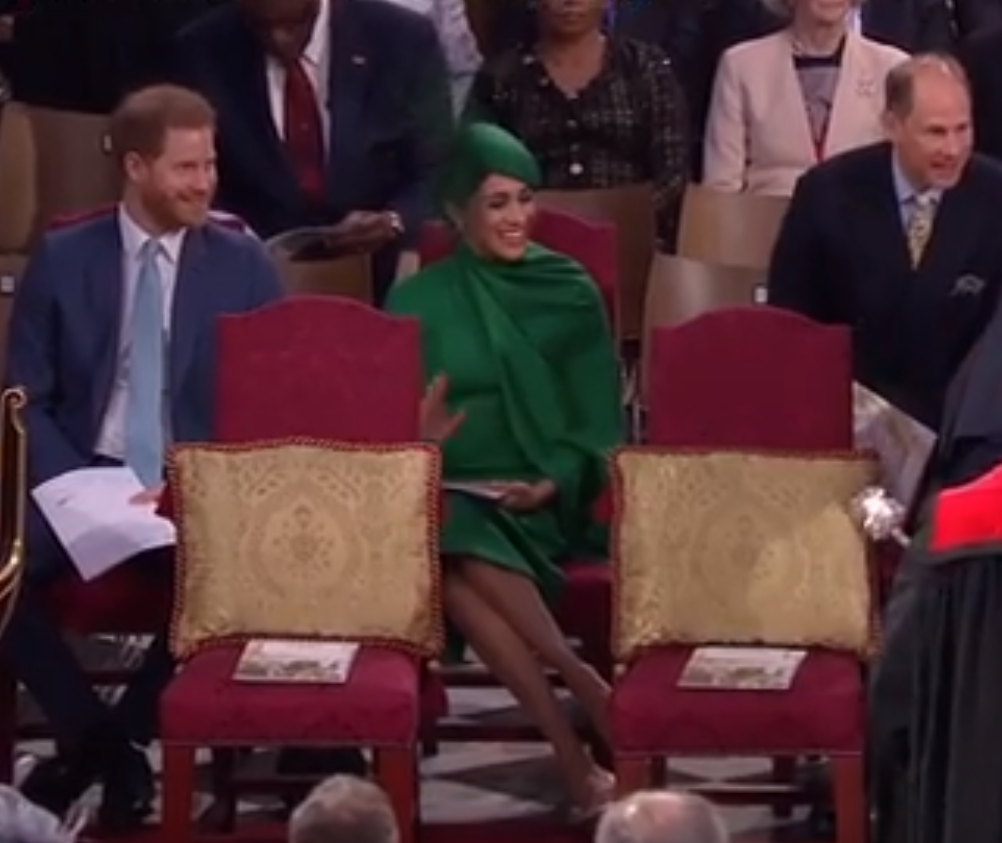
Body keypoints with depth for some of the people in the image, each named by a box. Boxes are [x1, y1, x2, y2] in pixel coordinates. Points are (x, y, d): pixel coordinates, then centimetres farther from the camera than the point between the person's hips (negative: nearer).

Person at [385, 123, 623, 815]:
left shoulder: (572, 294, 9)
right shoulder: (419, 302, 11)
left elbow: (598, 424, 8)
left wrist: (551, 485, -10)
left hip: (544, 503, -2)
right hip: (446, 496, 2)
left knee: (461, 563, -36)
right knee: (446, 548, -37)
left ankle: (572, 743, -33)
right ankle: (585, 687, -32)